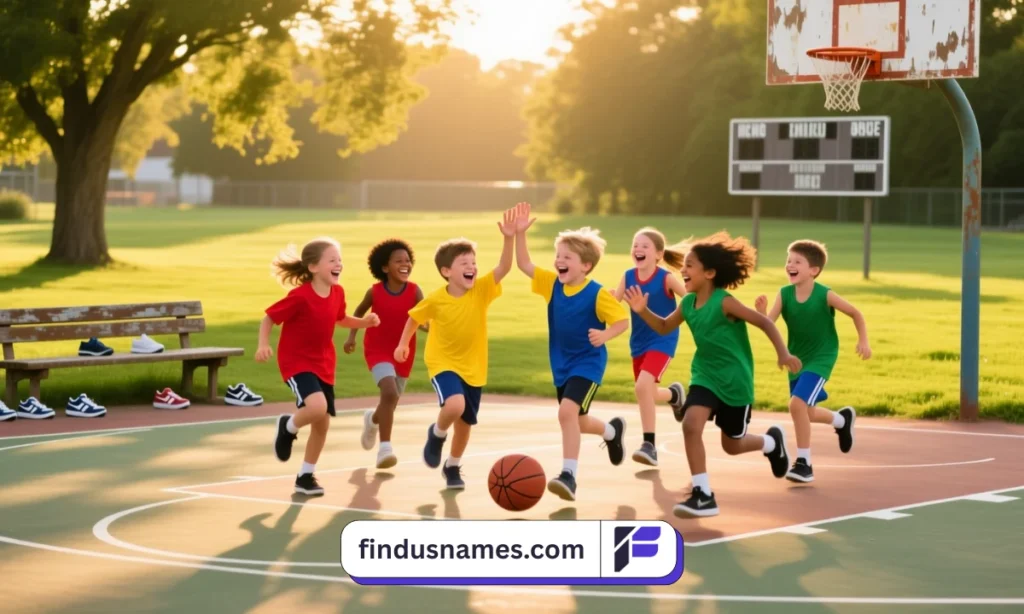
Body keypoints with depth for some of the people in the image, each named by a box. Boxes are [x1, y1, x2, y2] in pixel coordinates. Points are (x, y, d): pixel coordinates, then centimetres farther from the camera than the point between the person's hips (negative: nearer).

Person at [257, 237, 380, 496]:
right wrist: (263, 345, -27)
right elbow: (269, 318, -13)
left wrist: (364, 322, 1)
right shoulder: (300, 296, -22)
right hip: (297, 361, -7)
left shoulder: (337, 293, -2)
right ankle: (288, 427, 4)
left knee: (323, 422, 8)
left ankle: (305, 476, 25)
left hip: (324, 364, 7)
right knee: (317, 407, -30)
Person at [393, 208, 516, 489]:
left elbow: (504, 267, -28)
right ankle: (437, 434, 3)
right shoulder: (436, 299, -14)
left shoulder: (481, 290, -13)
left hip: (473, 367, 3)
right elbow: (414, 317, 5)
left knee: (465, 423, 13)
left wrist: (509, 239, -41)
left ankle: (452, 467, 38)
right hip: (443, 363, -3)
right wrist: (403, 343, 7)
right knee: (454, 405, -30)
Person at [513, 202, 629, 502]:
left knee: (567, 412, -25)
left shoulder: (597, 294, -18)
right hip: (561, 365, 7)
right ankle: (612, 430, 50)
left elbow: (623, 320, -14)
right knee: (575, 421, 19)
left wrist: (604, 335, -32)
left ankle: (569, 475, -21)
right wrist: (520, 234, -14)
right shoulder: (552, 284, -2)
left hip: (587, 364, -7)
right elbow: (524, 264, -3)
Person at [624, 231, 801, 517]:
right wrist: (643, 311, -3)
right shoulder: (688, 303, -2)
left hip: (734, 379, -5)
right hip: (705, 375, 5)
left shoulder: (724, 302, -22)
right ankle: (703, 495, -13)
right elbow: (664, 327, 14)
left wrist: (783, 353, -28)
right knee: (691, 424, -20)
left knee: (732, 445, 9)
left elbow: (764, 322, -20)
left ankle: (773, 442, 43)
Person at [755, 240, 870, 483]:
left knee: (797, 405, -21)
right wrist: (761, 312, -38)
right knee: (806, 412, 16)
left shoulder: (825, 295, -19)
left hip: (820, 358, -5)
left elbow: (856, 314, -6)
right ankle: (843, 419, 48)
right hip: (796, 359, 5)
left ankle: (803, 463, -10)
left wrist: (863, 340, -11)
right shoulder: (784, 294, -11)